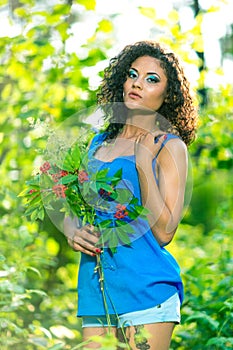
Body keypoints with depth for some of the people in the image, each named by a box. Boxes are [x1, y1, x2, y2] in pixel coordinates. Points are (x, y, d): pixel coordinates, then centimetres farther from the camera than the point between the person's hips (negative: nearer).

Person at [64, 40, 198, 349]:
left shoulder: (170, 147, -3)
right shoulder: (100, 142, 13)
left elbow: (164, 232, -11)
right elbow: (70, 210, 18)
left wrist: (143, 164, -16)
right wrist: (73, 232, -4)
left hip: (147, 288, -5)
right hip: (94, 288, 5)